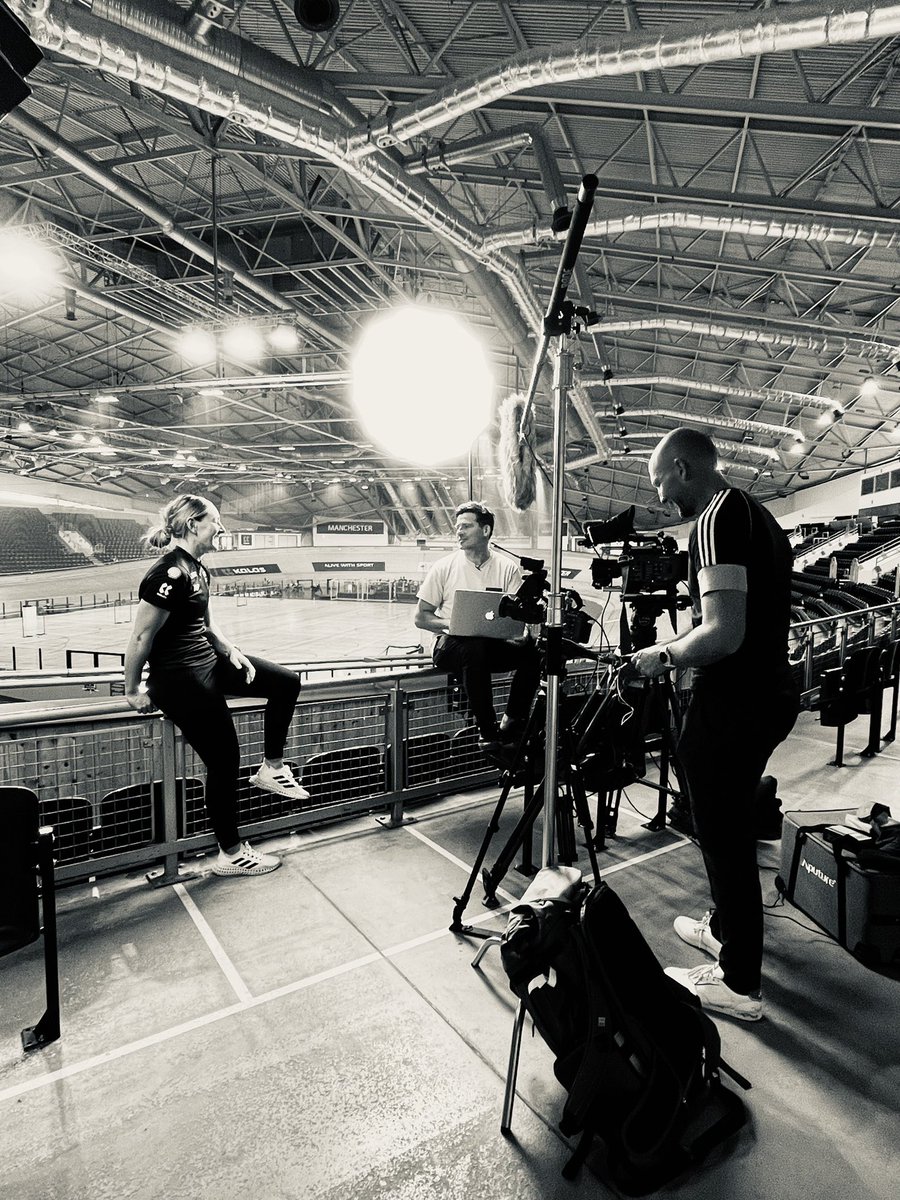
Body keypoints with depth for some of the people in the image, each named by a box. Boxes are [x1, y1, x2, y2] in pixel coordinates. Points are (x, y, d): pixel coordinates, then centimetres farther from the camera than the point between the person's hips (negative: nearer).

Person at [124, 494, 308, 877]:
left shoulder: (198, 570, 7)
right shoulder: (169, 575, -23)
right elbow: (139, 638, -20)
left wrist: (232, 651, 4)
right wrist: (133, 692, -11)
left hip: (209, 662, 10)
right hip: (180, 679, -10)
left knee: (287, 681, 7)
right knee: (224, 763, 0)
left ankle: (272, 769, 18)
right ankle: (231, 855, 19)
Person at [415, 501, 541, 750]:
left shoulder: (507, 568, 7)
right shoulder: (444, 567, 4)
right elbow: (421, 618, 3)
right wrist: (449, 623, -16)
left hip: (494, 643, 2)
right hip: (451, 644, -2)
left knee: (531, 647, -26)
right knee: (475, 646, -36)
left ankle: (511, 723, -12)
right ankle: (486, 728, -22)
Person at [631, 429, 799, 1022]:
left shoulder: (717, 519, -18)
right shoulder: (761, 516, 12)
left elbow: (724, 634, -27)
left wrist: (665, 655, -11)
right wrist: (685, 649, 18)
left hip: (733, 703, -10)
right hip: (772, 694, 10)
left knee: (724, 837, 4)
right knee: (734, 826, 23)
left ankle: (739, 983, 20)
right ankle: (726, 927, 41)